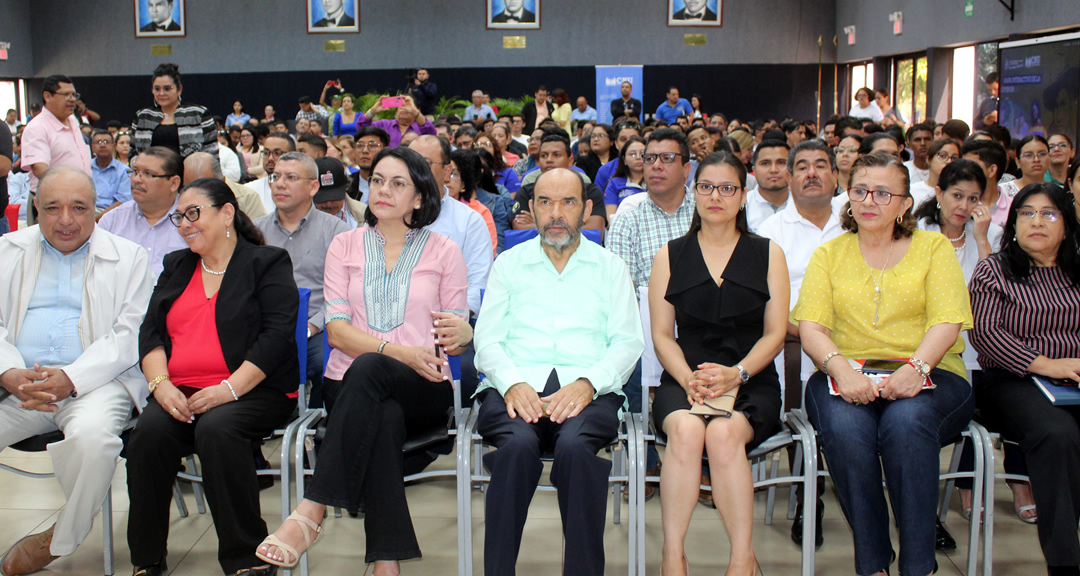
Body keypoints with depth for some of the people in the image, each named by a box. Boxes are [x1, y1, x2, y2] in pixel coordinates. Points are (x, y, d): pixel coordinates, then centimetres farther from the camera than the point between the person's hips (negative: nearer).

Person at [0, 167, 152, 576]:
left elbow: (129, 335, -2)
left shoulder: (128, 257, 10)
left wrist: (70, 379, -17)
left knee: (93, 435, -33)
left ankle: (60, 540, -7)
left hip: (96, 381, -2)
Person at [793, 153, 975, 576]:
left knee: (906, 419, -35)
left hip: (927, 377, -1)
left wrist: (916, 368, -22)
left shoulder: (933, 247, 12)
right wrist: (841, 368, -20)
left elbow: (946, 323, -2)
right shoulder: (829, 254, 16)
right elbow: (810, 326, 2)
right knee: (845, 426, -33)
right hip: (847, 377, 1)